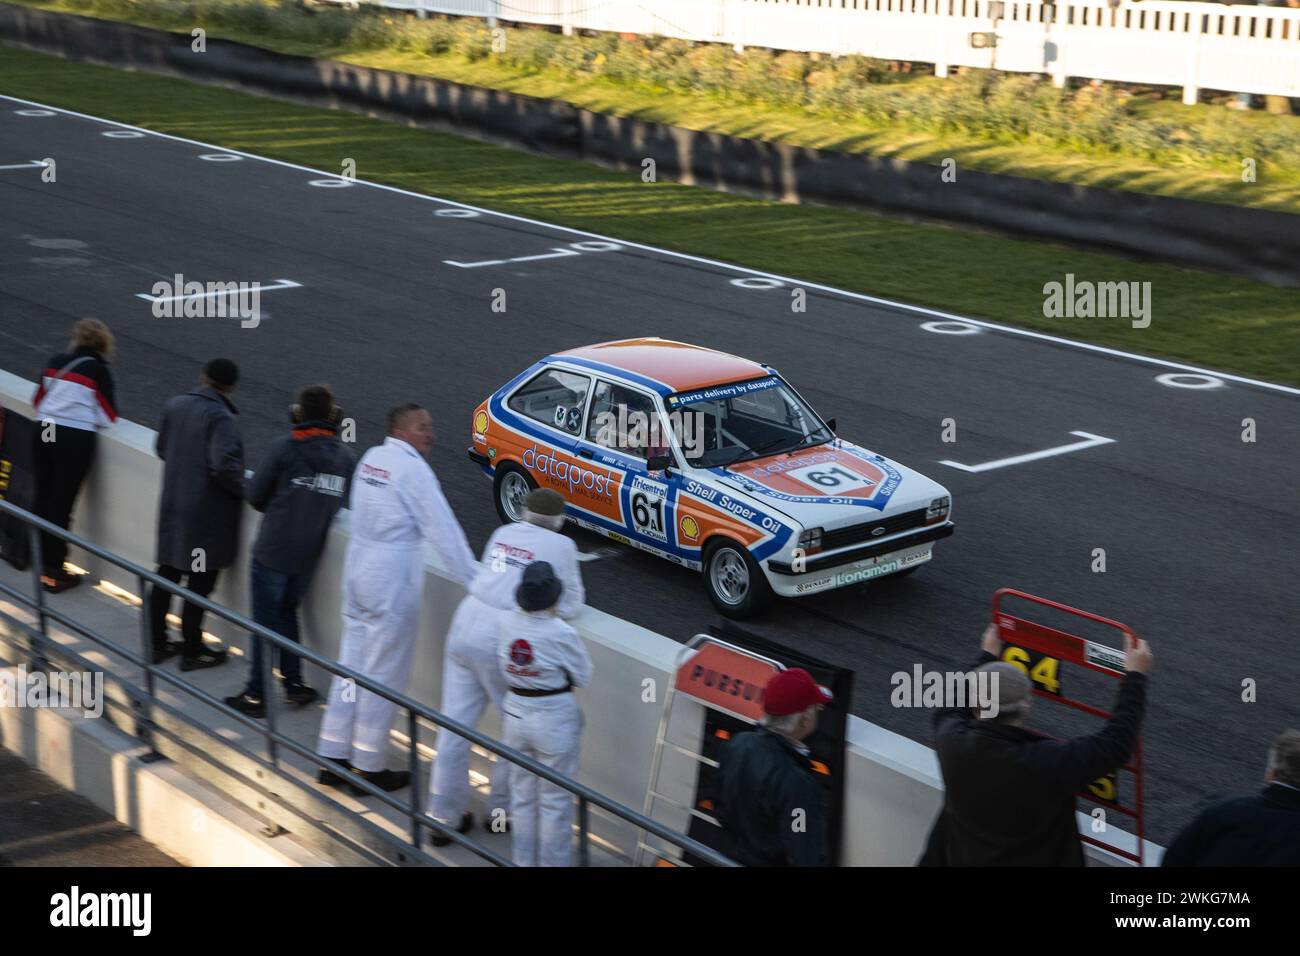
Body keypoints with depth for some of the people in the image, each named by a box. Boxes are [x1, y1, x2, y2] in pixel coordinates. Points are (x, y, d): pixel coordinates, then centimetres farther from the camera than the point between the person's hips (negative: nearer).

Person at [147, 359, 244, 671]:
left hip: (173, 508, 7)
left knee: (166, 577, 17)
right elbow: (224, 465, -29)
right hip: (207, 514, -7)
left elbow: (161, 448, 15)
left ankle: (157, 644, 26)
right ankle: (192, 652, 13)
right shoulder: (220, 417, -20)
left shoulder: (176, 405, 2)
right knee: (200, 584, 5)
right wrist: (241, 489, -12)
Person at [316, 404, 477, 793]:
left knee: (351, 665, 14)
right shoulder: (413, 469, -16)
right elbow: (443, 531, -17)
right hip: (392, 582, -8)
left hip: (358, 570, 8)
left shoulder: (371, 457, 9)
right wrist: (475, 583, -14)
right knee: (384, 674, 2)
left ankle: (333, 760, 18)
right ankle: (367, 768, 9)